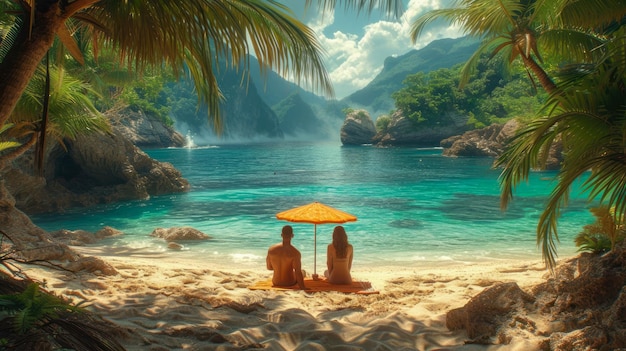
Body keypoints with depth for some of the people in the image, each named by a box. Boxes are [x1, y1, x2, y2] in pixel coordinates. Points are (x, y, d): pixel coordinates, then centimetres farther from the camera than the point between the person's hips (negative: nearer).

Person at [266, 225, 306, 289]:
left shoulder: (271, 250, -12)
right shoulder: (295, 253, -25)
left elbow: (269, 267, 1)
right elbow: (298, 273, -27)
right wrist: (303, 288, -20)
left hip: (276, 283, 4)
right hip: (290, 283, -4)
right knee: (303, 272, 30)